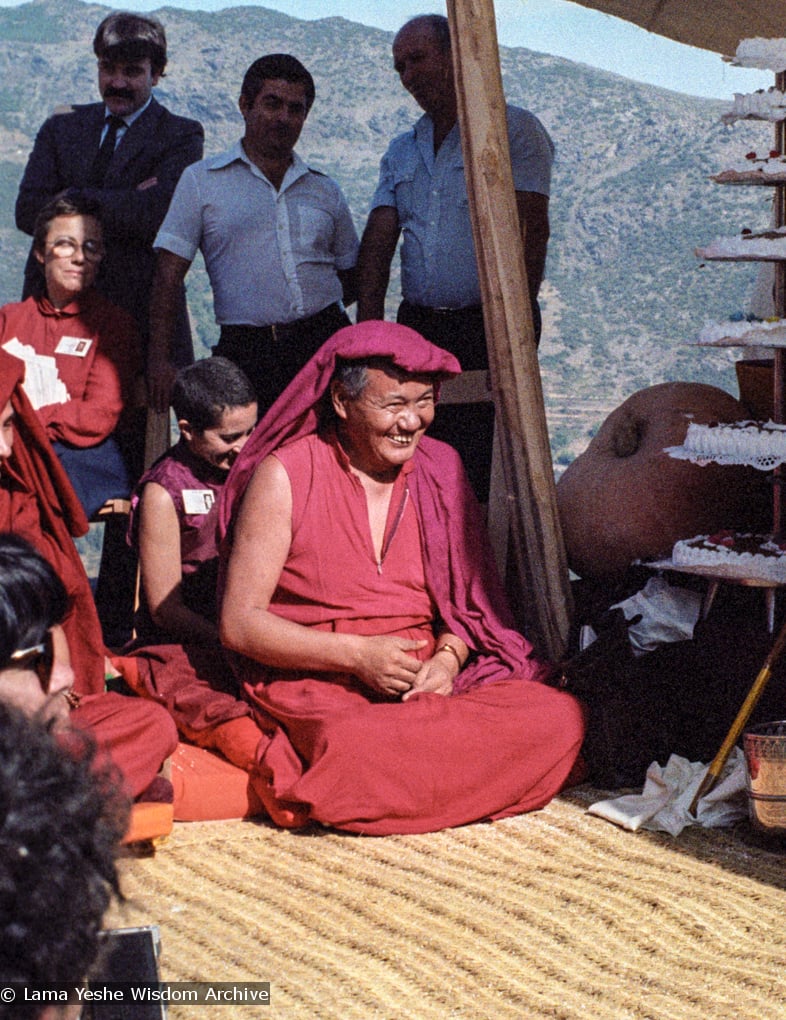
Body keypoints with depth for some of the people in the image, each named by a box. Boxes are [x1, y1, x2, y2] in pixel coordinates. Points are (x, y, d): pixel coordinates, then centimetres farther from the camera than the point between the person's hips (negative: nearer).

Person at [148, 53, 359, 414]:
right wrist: (161, 361, -7)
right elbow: (168, 277, 3)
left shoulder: (325, 191, 18)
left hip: (328, 344, 3)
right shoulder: (201, 181, 9)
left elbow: (352, 279, 24)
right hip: (248, 353, -3)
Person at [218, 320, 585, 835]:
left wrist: (447, 658, -10)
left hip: (425, 676, 5)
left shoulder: (441, 468, 12)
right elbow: (240, 622, -6)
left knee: (560, 717, -21)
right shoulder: (284, 476, -3)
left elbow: (469, 601, 14)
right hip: (314, 683, -5)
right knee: (362, 750, -40)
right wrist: (357, 655, -16)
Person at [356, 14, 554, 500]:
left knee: (487, 470, -11)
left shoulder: (514, 129, 2)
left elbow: (530, 233, -8)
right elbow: (379, 240, 10)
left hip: (490, 329, -6)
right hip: (419, 327, 6)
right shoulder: (402, 152, 20)